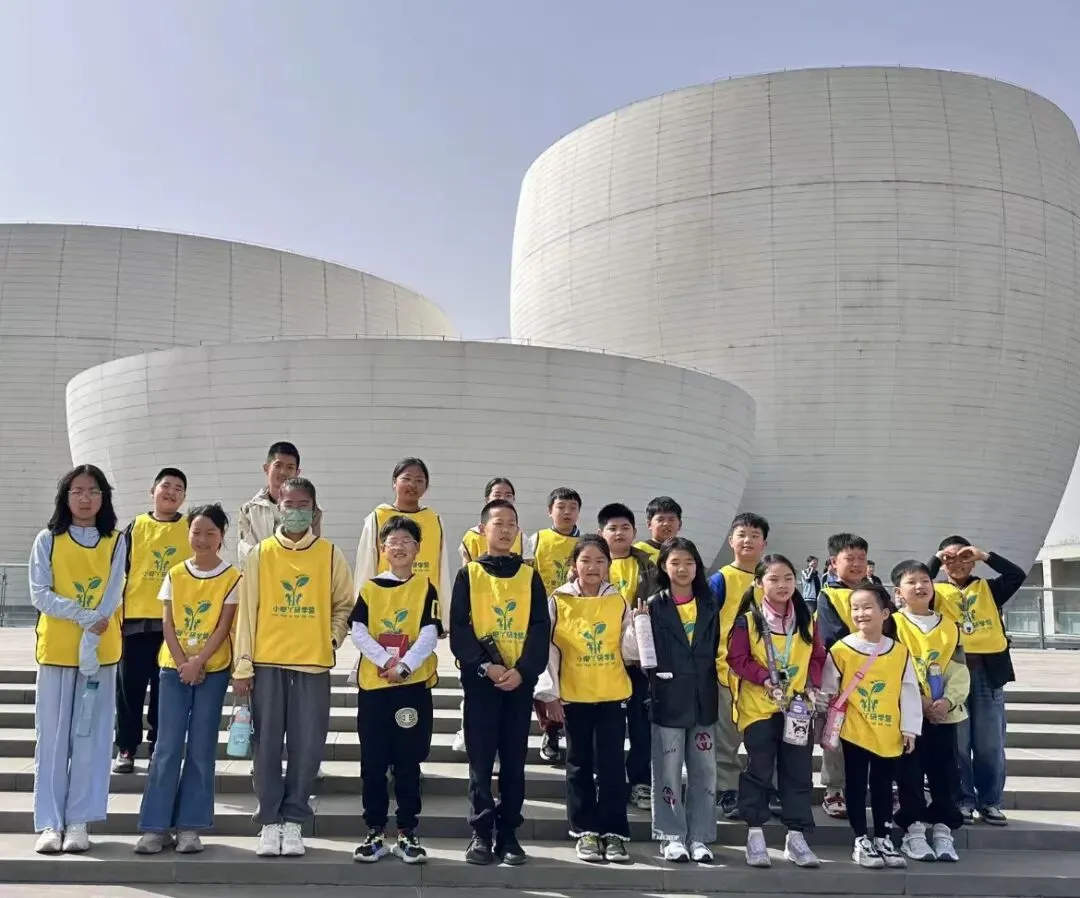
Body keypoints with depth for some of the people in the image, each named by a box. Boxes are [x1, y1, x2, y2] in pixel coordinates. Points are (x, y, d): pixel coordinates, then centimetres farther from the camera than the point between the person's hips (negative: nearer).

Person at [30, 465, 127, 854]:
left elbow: (112, 597, -5)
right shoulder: (47, 540, 3)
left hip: (101, 651, 0)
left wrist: (91, 640, -18)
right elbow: (40, 595, -6)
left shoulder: (115, 542, 4)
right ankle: (49, 823, 6)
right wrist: (87, 617, -17)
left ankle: (79, 821, 8)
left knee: (91, 737, 2)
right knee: (52, 736, 1)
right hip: (55, 649, 0)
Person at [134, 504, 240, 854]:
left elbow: (224, 627, -6)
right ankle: (156, 826, 4)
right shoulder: (175, 575, 5)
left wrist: (198, 662, -15)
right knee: (168, 747, 0)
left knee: (201, 749, 2)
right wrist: (183, 664, -10)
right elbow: (167, 625, 1)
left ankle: (190, 826, 8)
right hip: (175, 668, 2)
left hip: (213, 670, -2)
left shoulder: (232, 578, -3)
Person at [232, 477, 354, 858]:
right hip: (267, 663, 0)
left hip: (313, 664, 0)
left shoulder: (331, 555, 5)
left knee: (307, 747, 1)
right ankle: (269, 823, 13)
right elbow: (246, 610, 3)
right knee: (267, 746, 3)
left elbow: (344, 605, 14)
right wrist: (242, 666, -1)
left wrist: (332, 638, -2)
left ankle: (294, 821, 13)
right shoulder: (260, 554, 4)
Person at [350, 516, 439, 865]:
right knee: (373, 763, 5)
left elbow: (429, 635, -7)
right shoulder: (369, 588, 6)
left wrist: (404, 666, -18)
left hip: (413, 685, -1)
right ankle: (375, 833, 14)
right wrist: (386, 660, -15)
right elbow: (358, 632, -4)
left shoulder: (425, 588, 2)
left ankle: (407, 833, 12)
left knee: (408, 762, 3)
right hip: (373, 684, 1)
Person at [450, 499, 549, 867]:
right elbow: (458, 628, -2)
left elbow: (540, 627, 2)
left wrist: (523, 669, -12)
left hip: (520, 680, 2)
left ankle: (508, 834, 11)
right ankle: (481, 833, 4)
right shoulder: (468, 574, 5)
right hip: (479, 678, -1)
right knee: (480, 758, -1)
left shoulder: (530, 576, 9)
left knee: (514, 758, 4)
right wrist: (484, 665, -15)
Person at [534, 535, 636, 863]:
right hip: (573, 695, -1)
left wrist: (640, 623, -11)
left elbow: (628, 651, 4)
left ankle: (614, 832, 8)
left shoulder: (618, 601, 4)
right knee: (580, 764, 8)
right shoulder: (558, 601, -1)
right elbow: (547, 648, -2)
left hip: (612, 695, 1)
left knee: (612, 764, 1)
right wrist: (549, 692, -6)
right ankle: (586, 831, 17)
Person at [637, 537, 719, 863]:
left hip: (702, 699, 3)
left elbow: (716, 650, 13)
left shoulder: (709, 606, 10)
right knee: (668, 771, 2)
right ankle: (672, 837, 12)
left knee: (704, 771, 6)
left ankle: (698, 837, 15)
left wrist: (716, 691, 7)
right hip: (668, 699, -3)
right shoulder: (654, 606, -1)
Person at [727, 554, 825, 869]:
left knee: (798, 772, 6)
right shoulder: (748, 621, -6)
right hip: (759, 708, -3)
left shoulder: (806, 621, 6)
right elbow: (737, 659, -9)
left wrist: (812, 686, -6)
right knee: (759, 771, 2)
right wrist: (766, 680, -18)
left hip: (797, 708, 3)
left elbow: (818, 658, 10)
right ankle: (755, 835, 11)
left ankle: (796, 837, 15)